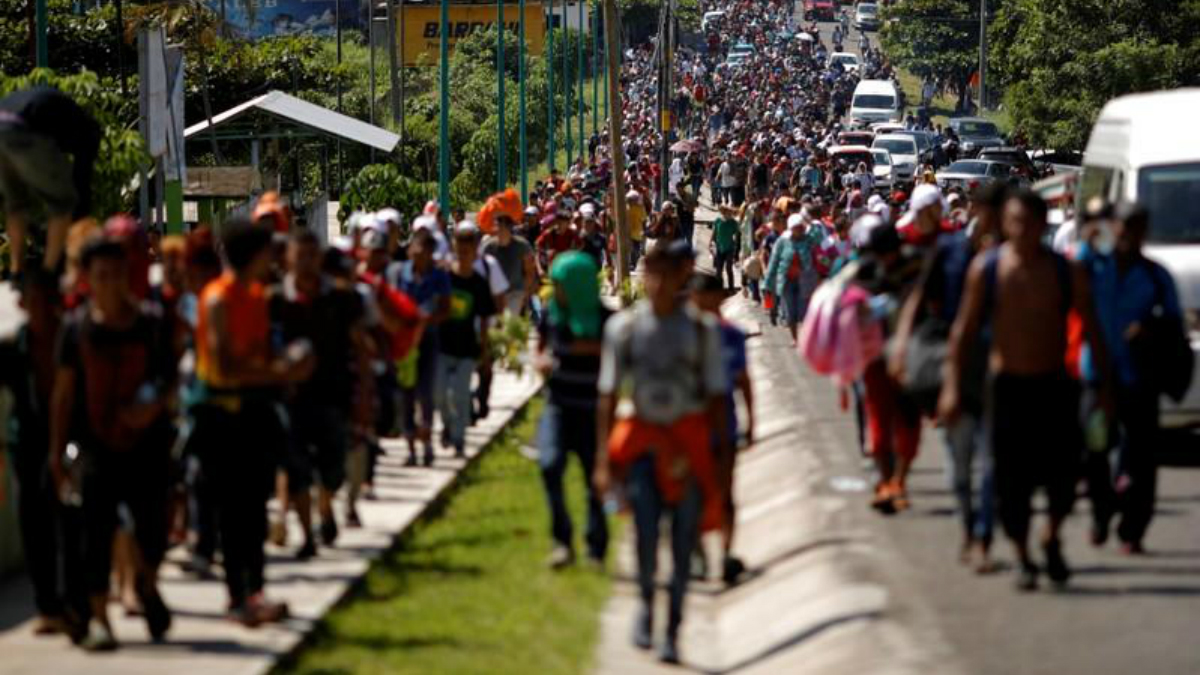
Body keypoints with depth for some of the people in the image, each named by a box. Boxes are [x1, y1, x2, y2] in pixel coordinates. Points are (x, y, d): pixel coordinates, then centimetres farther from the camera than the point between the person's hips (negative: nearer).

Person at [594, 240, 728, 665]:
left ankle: (673, 629, 13)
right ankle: (646, 602, 15)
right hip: (643, 437, 0)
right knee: (646, 525, -14)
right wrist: (604, 458, 0)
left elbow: (716, 395, 4)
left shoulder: (701, 329, 0)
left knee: (684, 541, 0)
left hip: (690, 438, 0)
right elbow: (608, 395, 4)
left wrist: (721, 452, -1)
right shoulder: (624, 327, 2)